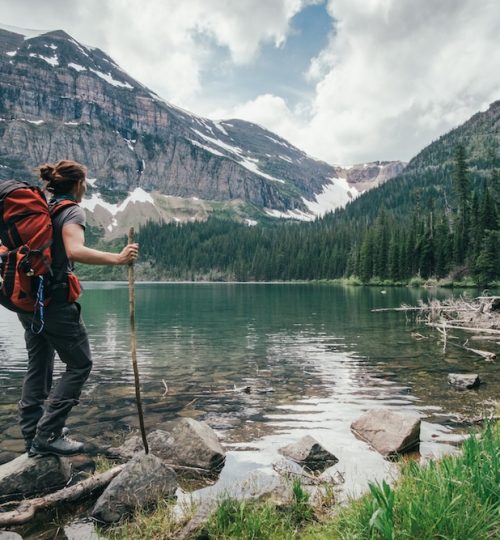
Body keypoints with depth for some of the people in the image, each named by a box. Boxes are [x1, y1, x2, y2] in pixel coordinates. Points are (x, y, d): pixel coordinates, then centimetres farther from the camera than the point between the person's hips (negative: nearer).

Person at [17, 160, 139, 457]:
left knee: (39, 364, 17)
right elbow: (75, 251, -28)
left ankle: (32, 430, 26)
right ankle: (47, 436, 1)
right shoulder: (72, 211, -10)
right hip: (56, 301, -9)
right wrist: (117, 258, -32)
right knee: (80, 364, 1)